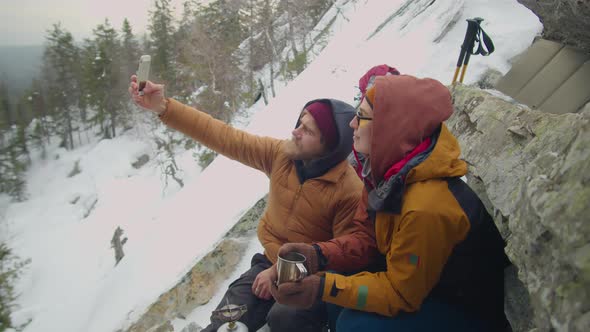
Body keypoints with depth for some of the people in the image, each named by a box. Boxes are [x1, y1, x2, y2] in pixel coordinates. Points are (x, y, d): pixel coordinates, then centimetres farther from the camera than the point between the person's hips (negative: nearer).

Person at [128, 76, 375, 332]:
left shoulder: (350, 192, -22)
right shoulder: (280, 154, -8)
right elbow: (224, 137, -9)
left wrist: (281, 273, -20)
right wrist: (163, 107, -16)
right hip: (271, 263, 5)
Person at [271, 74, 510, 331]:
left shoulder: (427, 208, -35)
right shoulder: (394, 173, -9)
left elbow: (401, 294, -25)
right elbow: (372, 238, 4)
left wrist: (324, 289, -32)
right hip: (424, 285, 8)